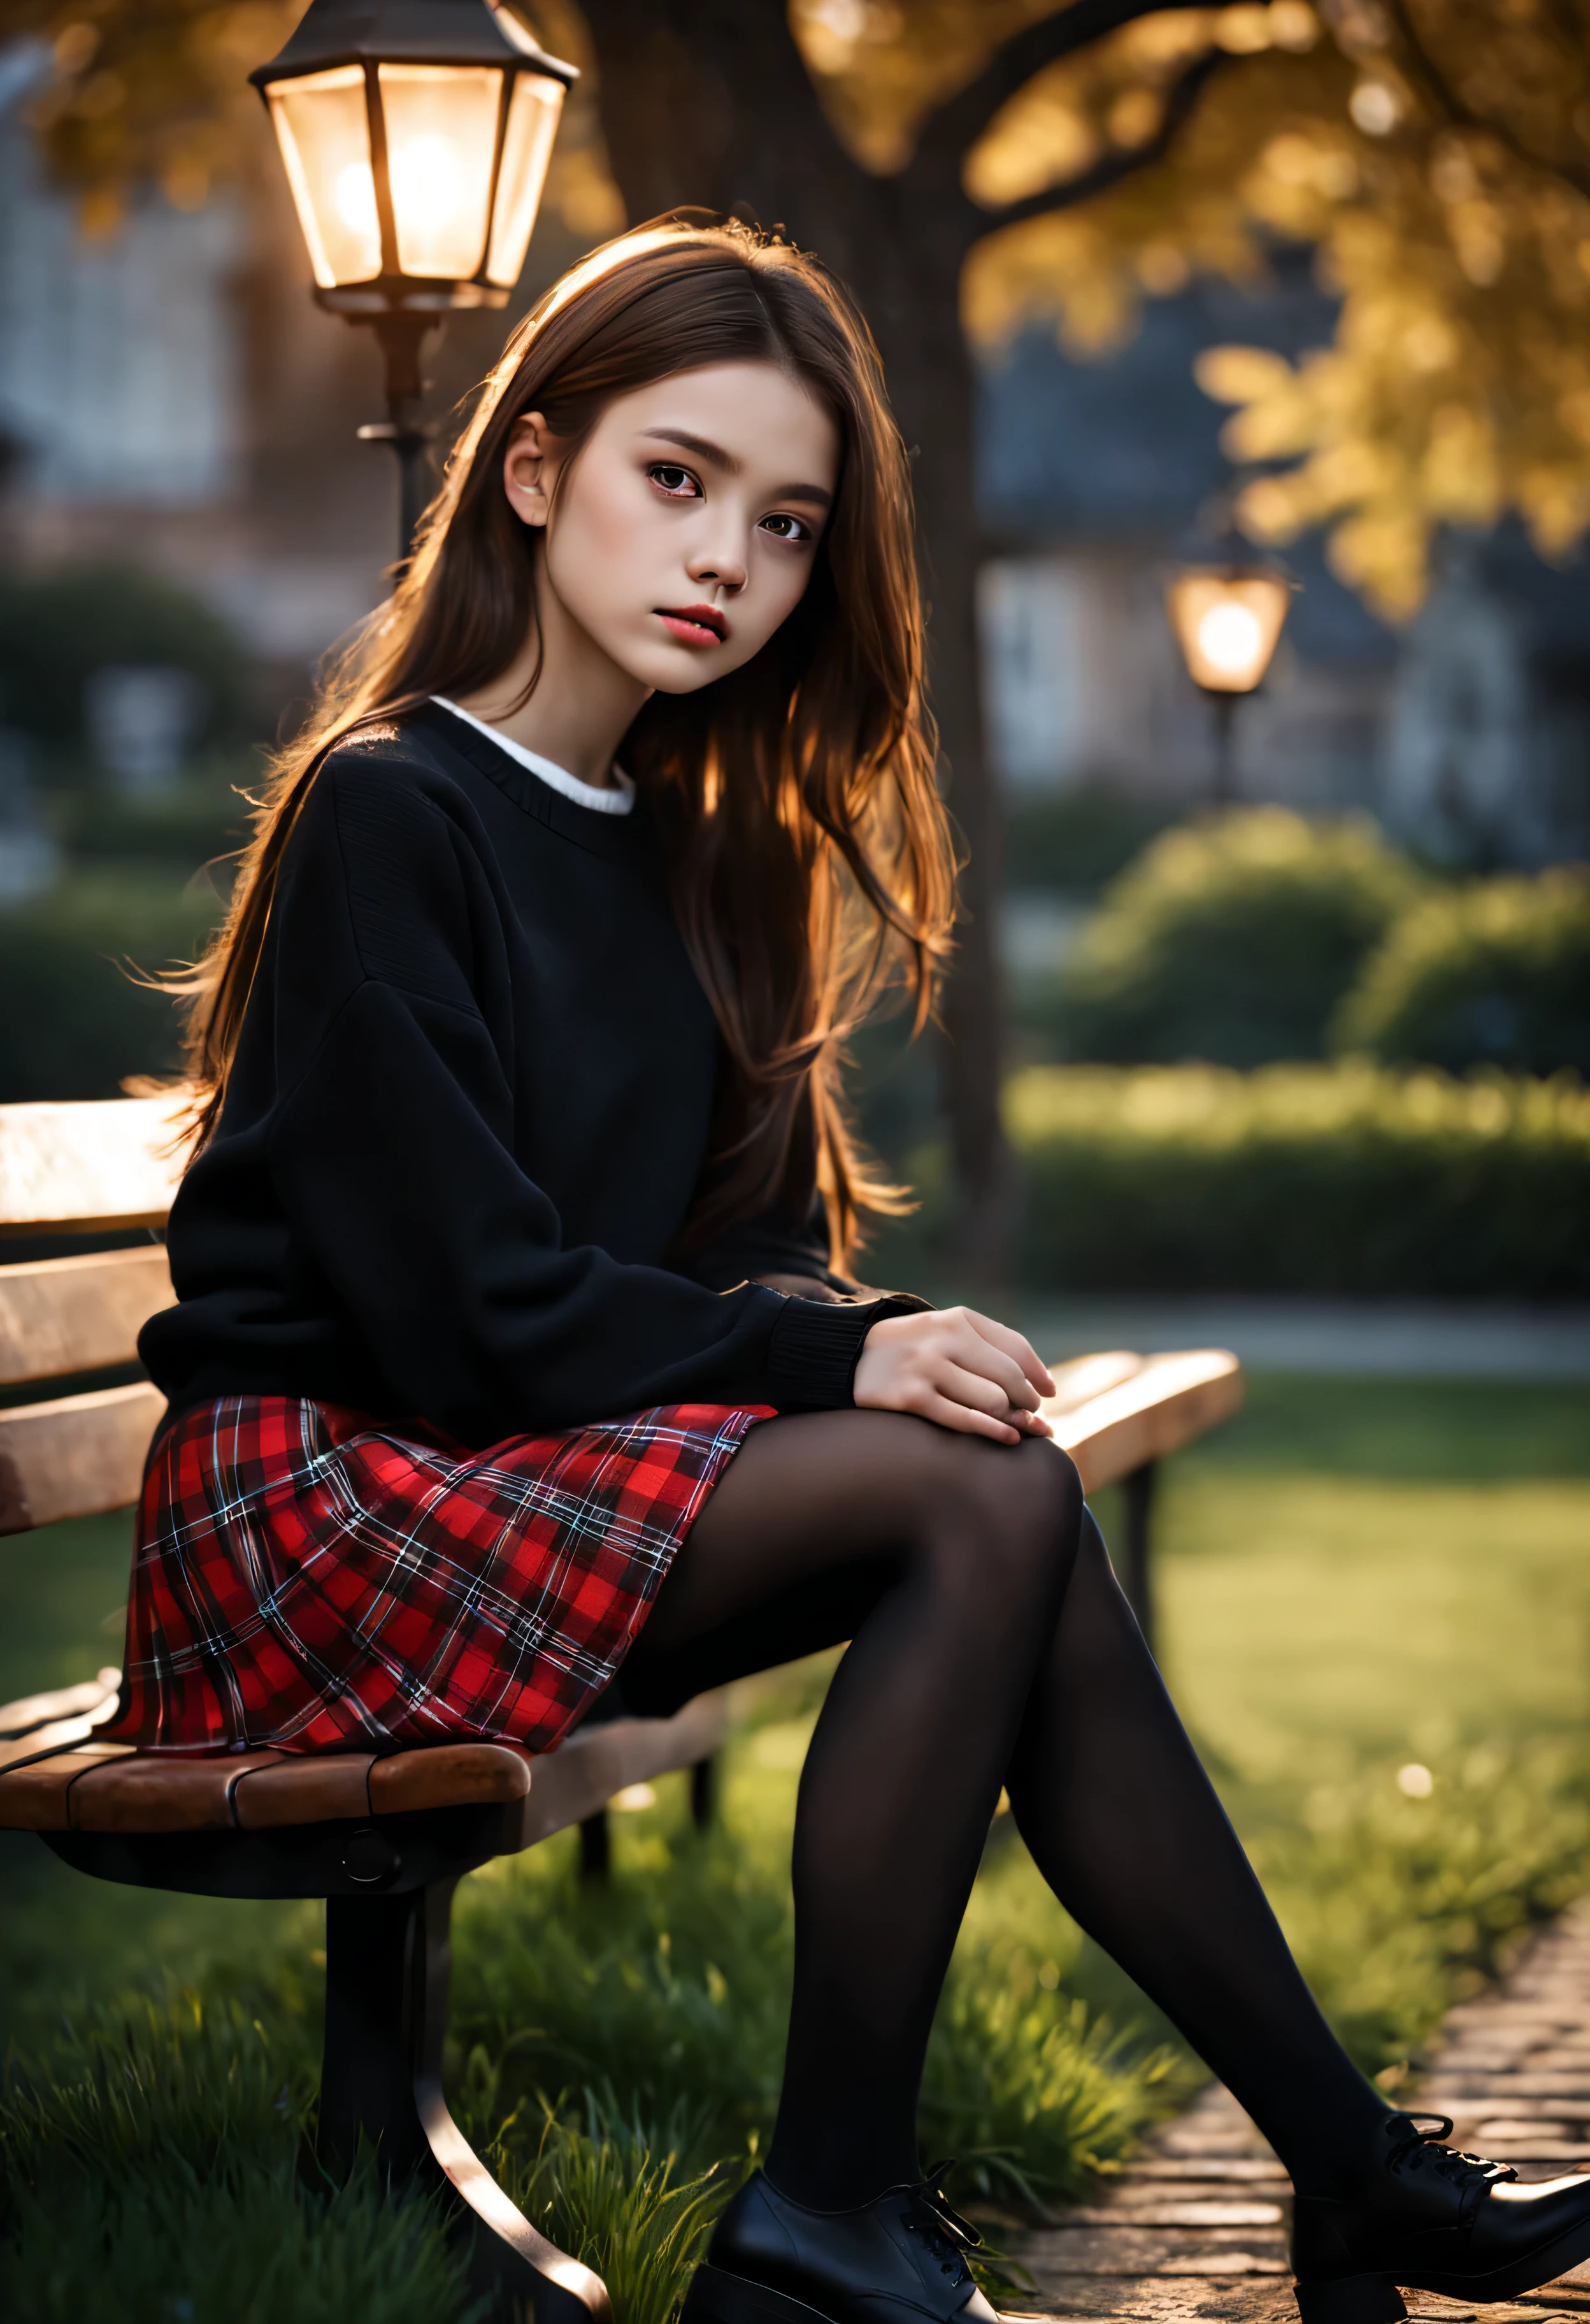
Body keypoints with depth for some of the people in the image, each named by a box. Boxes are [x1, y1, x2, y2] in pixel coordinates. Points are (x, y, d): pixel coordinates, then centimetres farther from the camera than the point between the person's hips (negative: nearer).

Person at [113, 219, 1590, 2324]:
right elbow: (467, 1307, -17)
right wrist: (837, 1358, -17)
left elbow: (760, 1237, 13)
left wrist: (842, 1339, -10)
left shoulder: (684, 844, 15)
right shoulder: (387, 814, -11)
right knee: (990, 1502, -23)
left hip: (538, 1473, 7)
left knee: (1007, 1513, -16)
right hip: (315, 1505, -7)